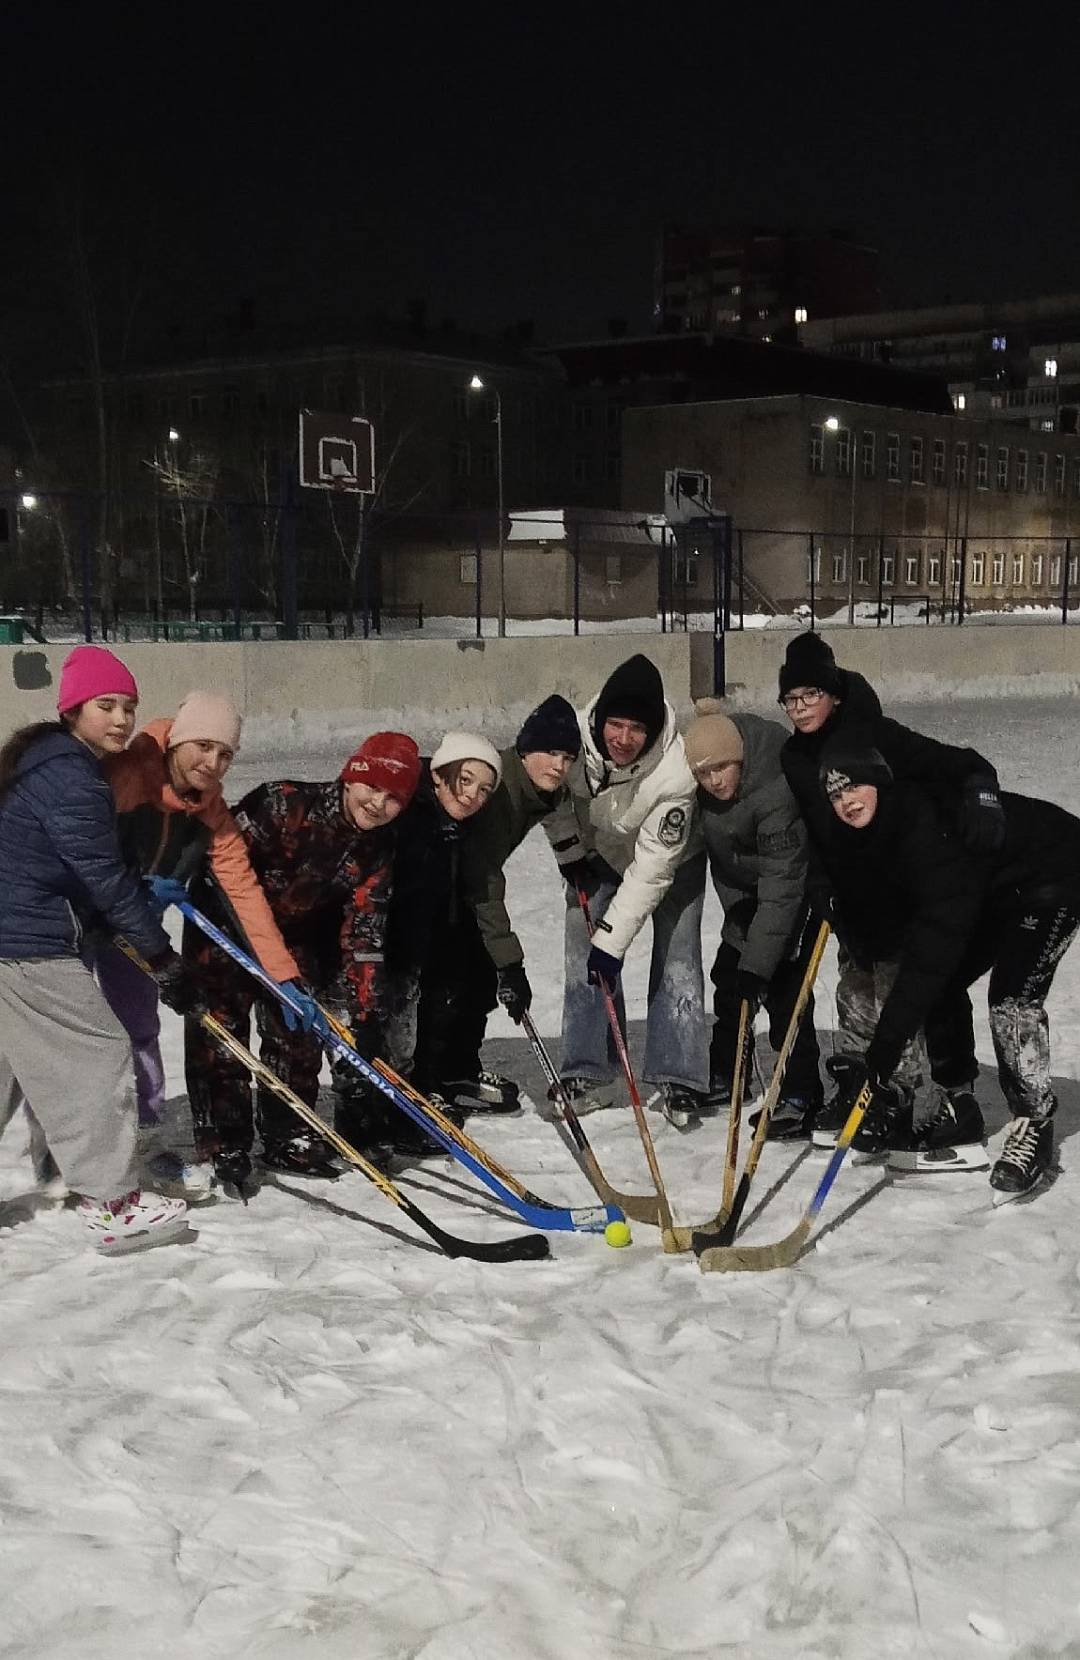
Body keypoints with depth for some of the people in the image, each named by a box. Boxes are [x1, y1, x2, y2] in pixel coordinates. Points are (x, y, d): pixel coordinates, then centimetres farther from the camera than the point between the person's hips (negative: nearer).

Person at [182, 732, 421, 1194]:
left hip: (296, 935, 6)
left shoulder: (378, 849, -11)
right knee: (221, 1030, -7)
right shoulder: (285, 804, -29)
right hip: (225, 925, -6)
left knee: (300, 1032, 8)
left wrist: (363, 1011, -15)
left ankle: (288, 1138, 22)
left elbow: (363, 931, -9)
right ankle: (223, 1147, 1)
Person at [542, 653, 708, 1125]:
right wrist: (570, 853, -6)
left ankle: (679, 1083, 2)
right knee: (583, 961, -1)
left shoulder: (676, 771, -39)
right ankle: (587, 1077, 9)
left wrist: (612, 939, -34)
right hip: (597, 854, 3)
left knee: (676, 963, -7)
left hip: (672, 860, -3)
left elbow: (653, 866, -34)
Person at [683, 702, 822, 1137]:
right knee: (729, 972, 14)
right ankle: (726, 1076, 32)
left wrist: (756, 966, -42)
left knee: (782, 982, -17)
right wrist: (736, 907, 8)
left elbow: (782, 889, -39)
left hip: (796, 877, -7)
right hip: (744, 883, 7)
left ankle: (800, 1097, -8)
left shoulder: (776, 790, -39)